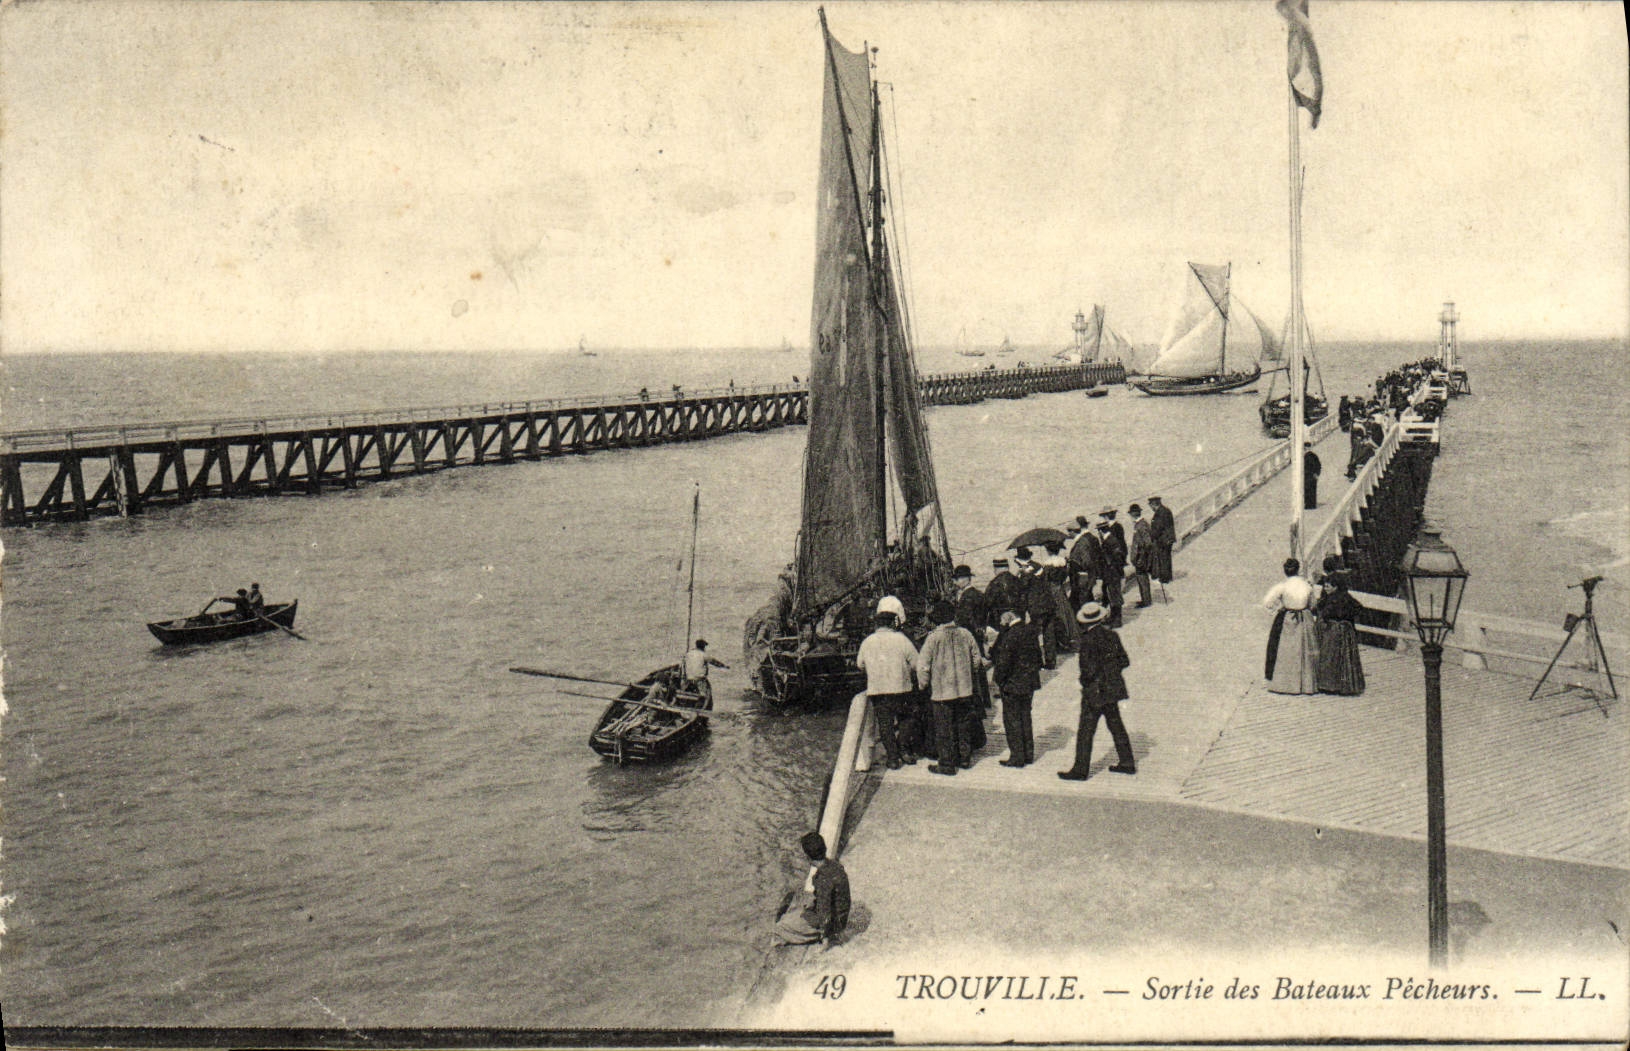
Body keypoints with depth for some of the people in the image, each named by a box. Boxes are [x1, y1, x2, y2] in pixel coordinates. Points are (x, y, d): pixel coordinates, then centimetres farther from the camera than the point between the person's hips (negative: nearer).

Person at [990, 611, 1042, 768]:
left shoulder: (1010, 636, -21)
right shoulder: (1031, 632, 3)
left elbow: (1004, 662, -19)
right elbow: (1037, 656, 12)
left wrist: (999, 681, -6)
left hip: (1012, 684, -8)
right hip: (1029, 682, 8)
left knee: (1012, 719, 2)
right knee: (1025, 716, 17)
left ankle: (1017, 757, 4)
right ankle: (1028, 754, 23)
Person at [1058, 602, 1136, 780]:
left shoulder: (1088, 640, -19)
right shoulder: (1112, 635, 1)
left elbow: (1088, 669, -21)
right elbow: (1125, 661, 7)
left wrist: (1085, 681, -3)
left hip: (1095, 692, -7)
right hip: (1112, 688, 7)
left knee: (1085, 730, -1)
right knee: (1116, 725, 19)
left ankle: (1080, 769, 3)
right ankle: (1127, 762, 27)